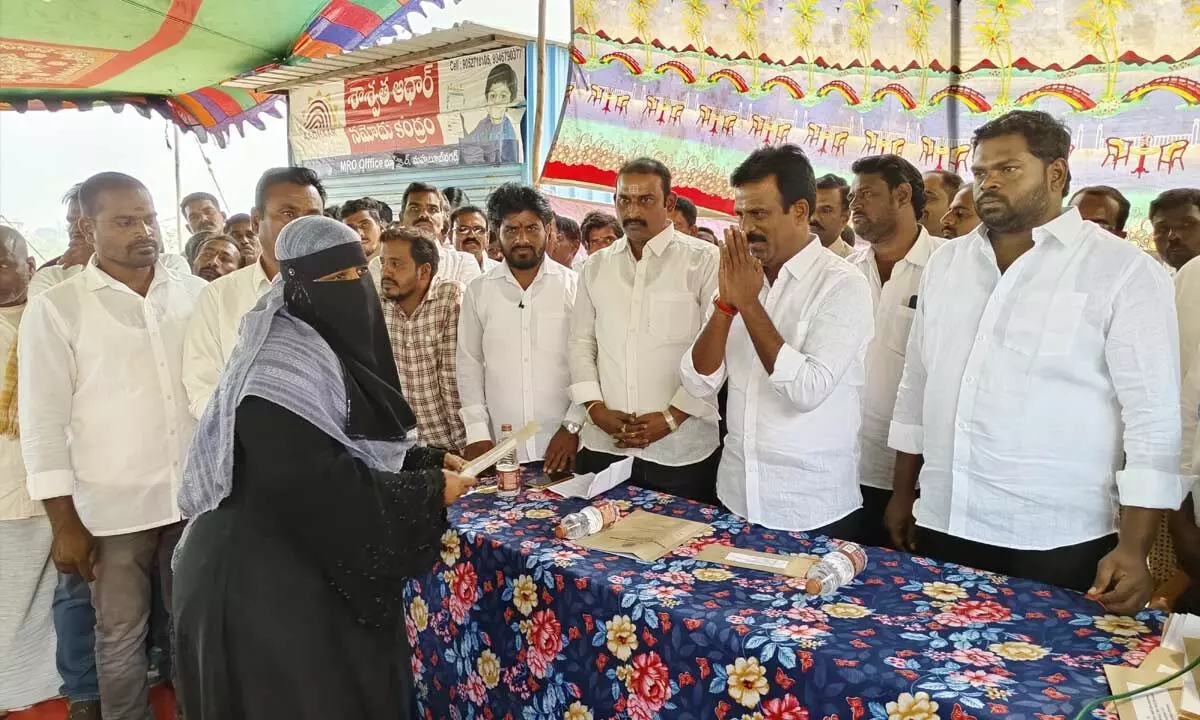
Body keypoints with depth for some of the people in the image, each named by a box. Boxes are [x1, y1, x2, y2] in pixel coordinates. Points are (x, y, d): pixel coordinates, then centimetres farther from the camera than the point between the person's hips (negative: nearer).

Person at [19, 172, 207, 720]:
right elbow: (43, 422, -4)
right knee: (120, 637, 11)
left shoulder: (196, 293, 2)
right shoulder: (54, 309, -4)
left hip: (196, 496, 2)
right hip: (111, 507, -2)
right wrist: (64, 523, -6)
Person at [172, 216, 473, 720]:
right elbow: (327, 487, -28)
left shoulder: (337, 347, 8)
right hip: (269, 581, -9)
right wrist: (430, 491, -19)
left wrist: (428, 462, 2)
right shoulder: (284, 363, -22)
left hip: (323, 569, 9)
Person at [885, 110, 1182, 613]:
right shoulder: (946, 262, 9)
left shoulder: (1123, 272, -6)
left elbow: (1152, 415, -8)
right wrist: (902, 494, 13)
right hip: (941, 528, 4)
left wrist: (1134, 548, -13)